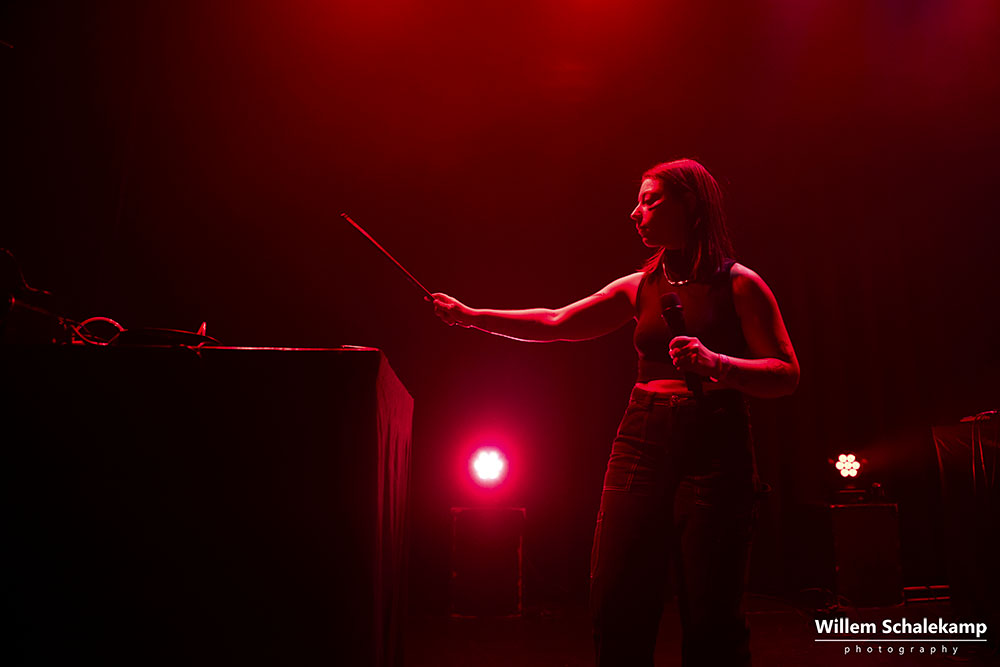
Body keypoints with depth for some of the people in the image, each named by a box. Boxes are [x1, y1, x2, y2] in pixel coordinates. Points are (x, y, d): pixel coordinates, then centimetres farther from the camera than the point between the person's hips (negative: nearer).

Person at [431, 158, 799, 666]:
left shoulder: (738, 284, 0)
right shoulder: (641, 287, 13)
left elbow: (786, 375, -5)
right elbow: (556, 324, 14)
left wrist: (716, 363, -22)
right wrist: (472, 316, 12)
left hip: (714, 452, -4)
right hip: (641, 445, 4)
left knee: (711, 621, -1)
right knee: (617, 609, 5)